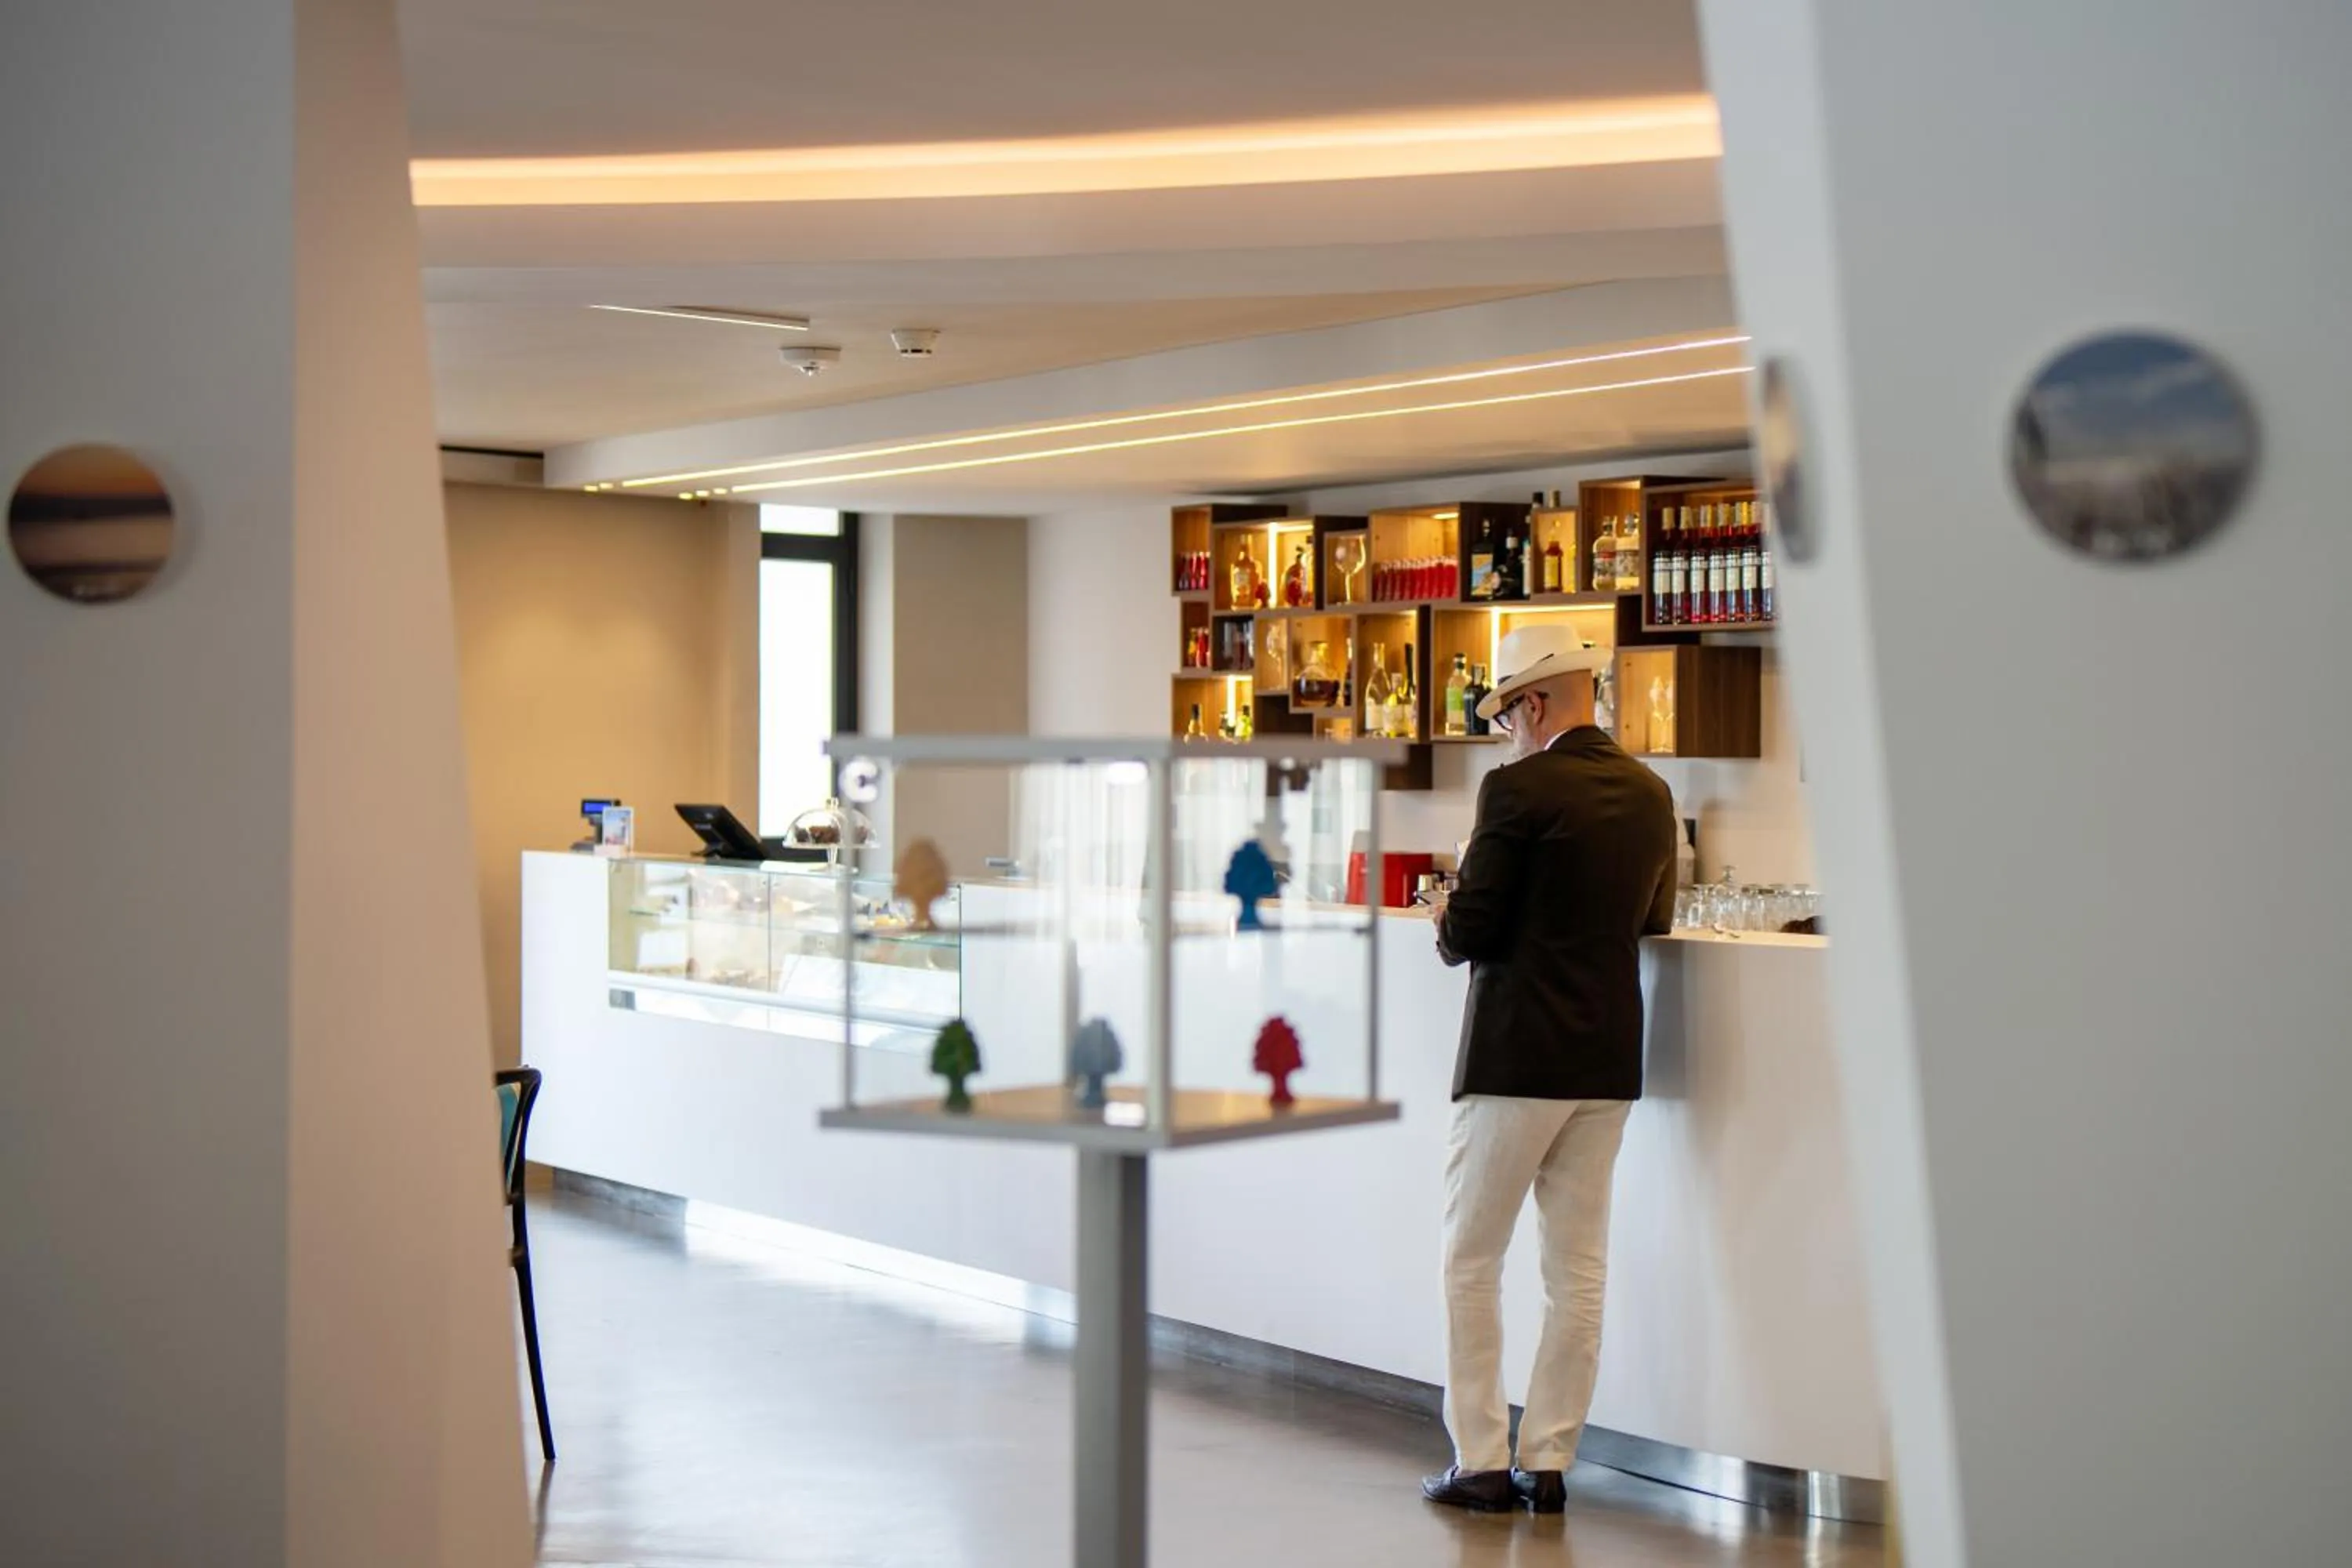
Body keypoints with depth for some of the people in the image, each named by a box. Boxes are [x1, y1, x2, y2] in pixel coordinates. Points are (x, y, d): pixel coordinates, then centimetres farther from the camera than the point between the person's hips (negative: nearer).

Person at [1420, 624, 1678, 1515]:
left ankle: (1481, 1464, 7)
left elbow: (1468, 930, -14)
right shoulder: (1651, 795, 7)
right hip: (1610, 1062, 6)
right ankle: (1548, 1464, 14)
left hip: (1517, 1056, -6)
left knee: (1472, 1261, 6)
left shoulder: (1518, 789, -13)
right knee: (1578, 1269, 10)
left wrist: (1447, 931, 8)